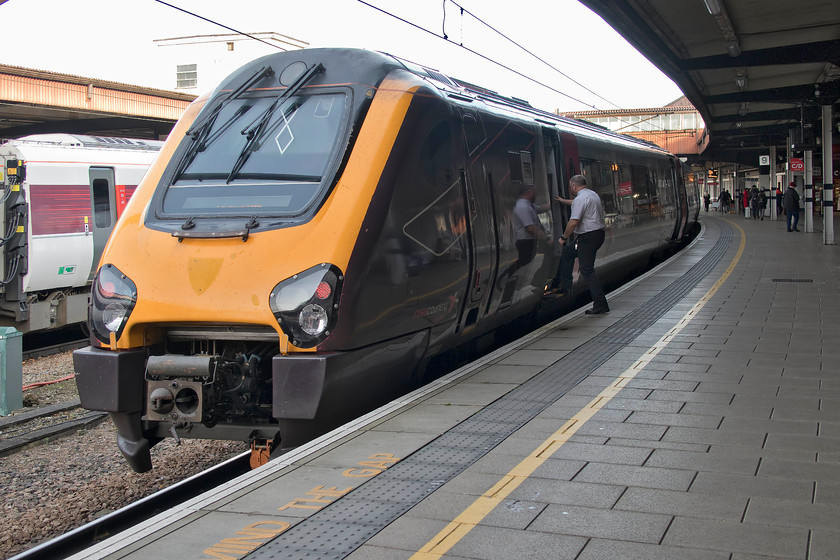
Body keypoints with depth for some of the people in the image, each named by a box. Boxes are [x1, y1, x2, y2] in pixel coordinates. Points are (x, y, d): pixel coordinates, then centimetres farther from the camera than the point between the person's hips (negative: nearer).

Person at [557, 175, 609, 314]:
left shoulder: (580, 199, -15)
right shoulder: (593, 194, 16)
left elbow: (573, 222, -22)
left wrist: (564, 237, -9)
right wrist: (563, 201, 53)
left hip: (588, 237, -10)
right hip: (600, 232, 10)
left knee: (587, 270, -7)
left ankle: (600, 305, -10)